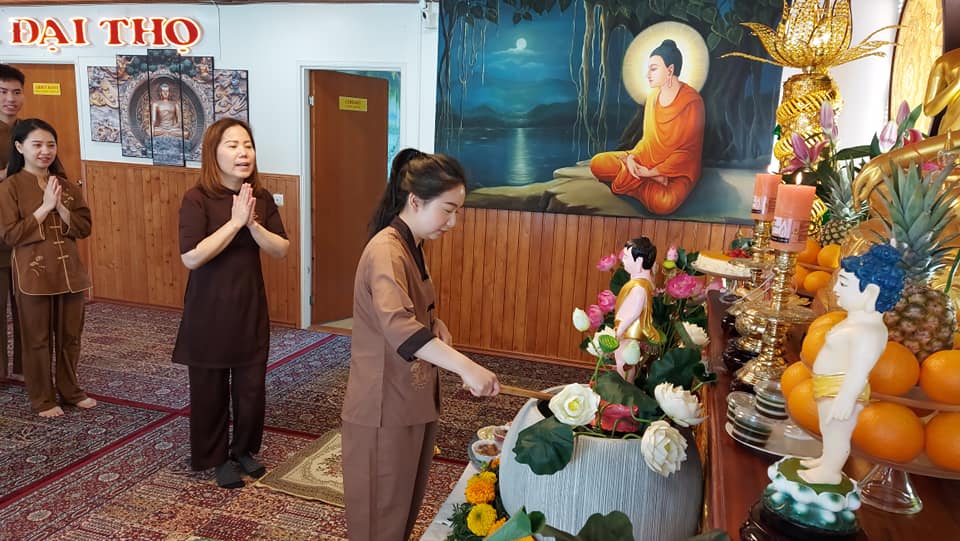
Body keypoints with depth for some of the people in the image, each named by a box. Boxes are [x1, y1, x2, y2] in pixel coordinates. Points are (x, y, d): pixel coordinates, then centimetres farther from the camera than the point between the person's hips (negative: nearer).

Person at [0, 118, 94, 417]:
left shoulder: (67, 186, 7)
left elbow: (84, 228, 2)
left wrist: (60, 207, -13)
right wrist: (45, 207, -16)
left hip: (69, 270, 4)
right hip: (33, 272, -4)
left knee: (70, 335, 12)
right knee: (37, 338, 6)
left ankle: (70, 390, 27)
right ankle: (42, 399, 19)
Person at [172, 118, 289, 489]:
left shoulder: (261, 198, 1)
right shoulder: (197, 199, -13)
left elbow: (281, 249, -4)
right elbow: (191, 257, -22)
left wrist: (252, 224, -20)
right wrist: (235, 221, -24)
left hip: (250, 308, 4)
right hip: (209, 312, -4)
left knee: (252, 385, 10)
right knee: (210, 389, 10)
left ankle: (245, 450, 32)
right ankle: (216, 458, 29)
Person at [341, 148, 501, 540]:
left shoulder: (411, 246, 8)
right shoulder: (386, 250, -23)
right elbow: (398, 326, -40)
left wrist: (436, 325, 2)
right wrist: (466, 366, -48)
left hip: (411, 401, 9)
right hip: (384, 408, -9)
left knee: (404, 507, 23)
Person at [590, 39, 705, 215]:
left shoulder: (691, 102, -14)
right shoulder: (653, 95, 5)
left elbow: (687, 151, -14)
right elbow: (648, 137, 13)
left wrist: (651, 172, -17)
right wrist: (632, 157, -8)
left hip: (677, 170, -7)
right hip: (647, 160, 7)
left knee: (662, 203, -39)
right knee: (598, 163, -14)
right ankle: (655, 181, -14)